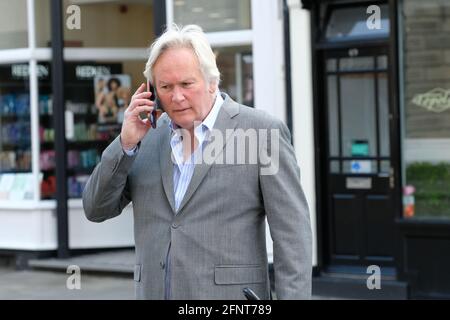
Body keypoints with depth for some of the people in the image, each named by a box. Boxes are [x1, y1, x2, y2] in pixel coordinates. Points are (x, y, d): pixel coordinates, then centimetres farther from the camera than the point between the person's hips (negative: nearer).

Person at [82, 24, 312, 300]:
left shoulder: (262, 132, -3)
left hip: (231, 302, -4)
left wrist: (294, 297, -13)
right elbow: (96, 210, 10)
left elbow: (292, 235, -5)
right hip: (155, 291, 5)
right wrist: (126, 143, -3)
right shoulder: (148, 136, 12)